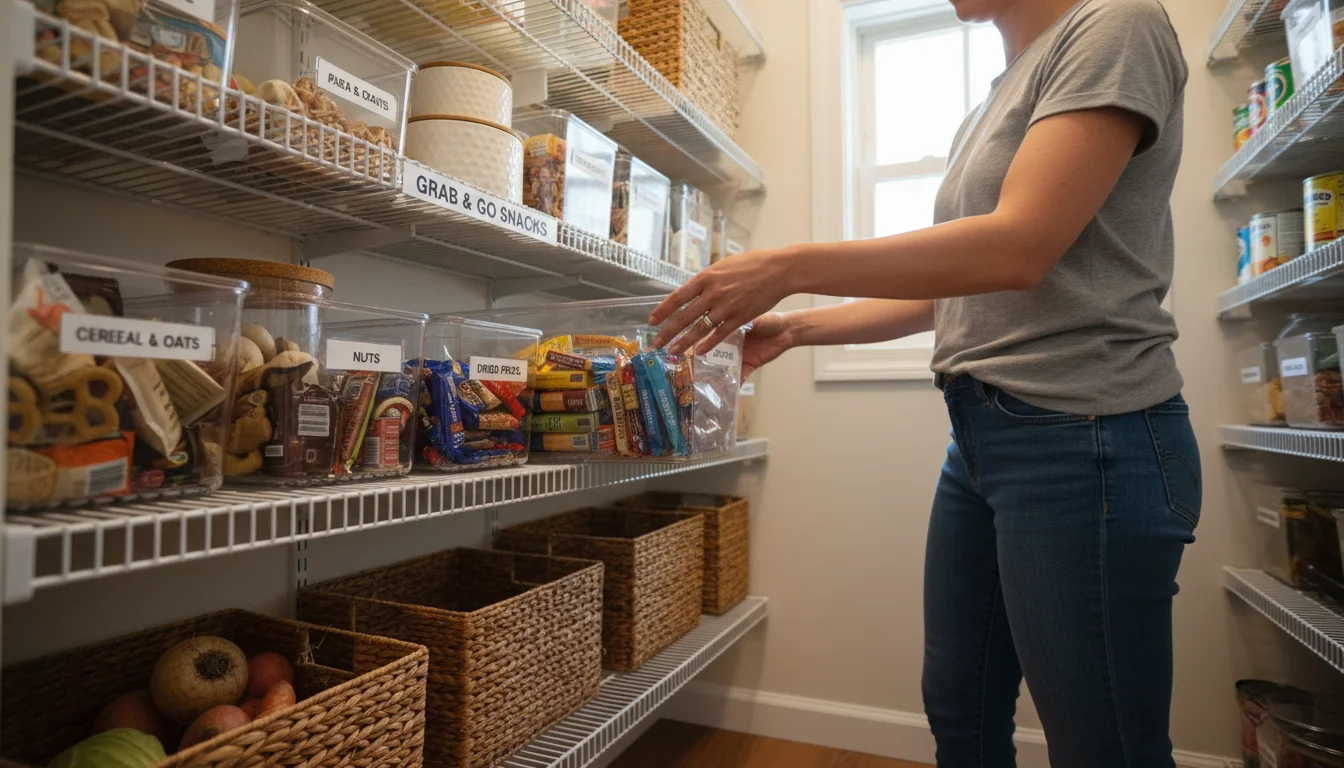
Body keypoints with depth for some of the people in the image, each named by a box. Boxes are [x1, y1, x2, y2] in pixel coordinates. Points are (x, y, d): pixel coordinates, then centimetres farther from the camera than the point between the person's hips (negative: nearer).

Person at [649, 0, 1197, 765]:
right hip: (982, 435, 8)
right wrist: (796, 327, 11)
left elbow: (1019, 245, -20)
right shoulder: (985, 116, 19)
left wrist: (791, 266, -21)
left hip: (1083, 436, -8)